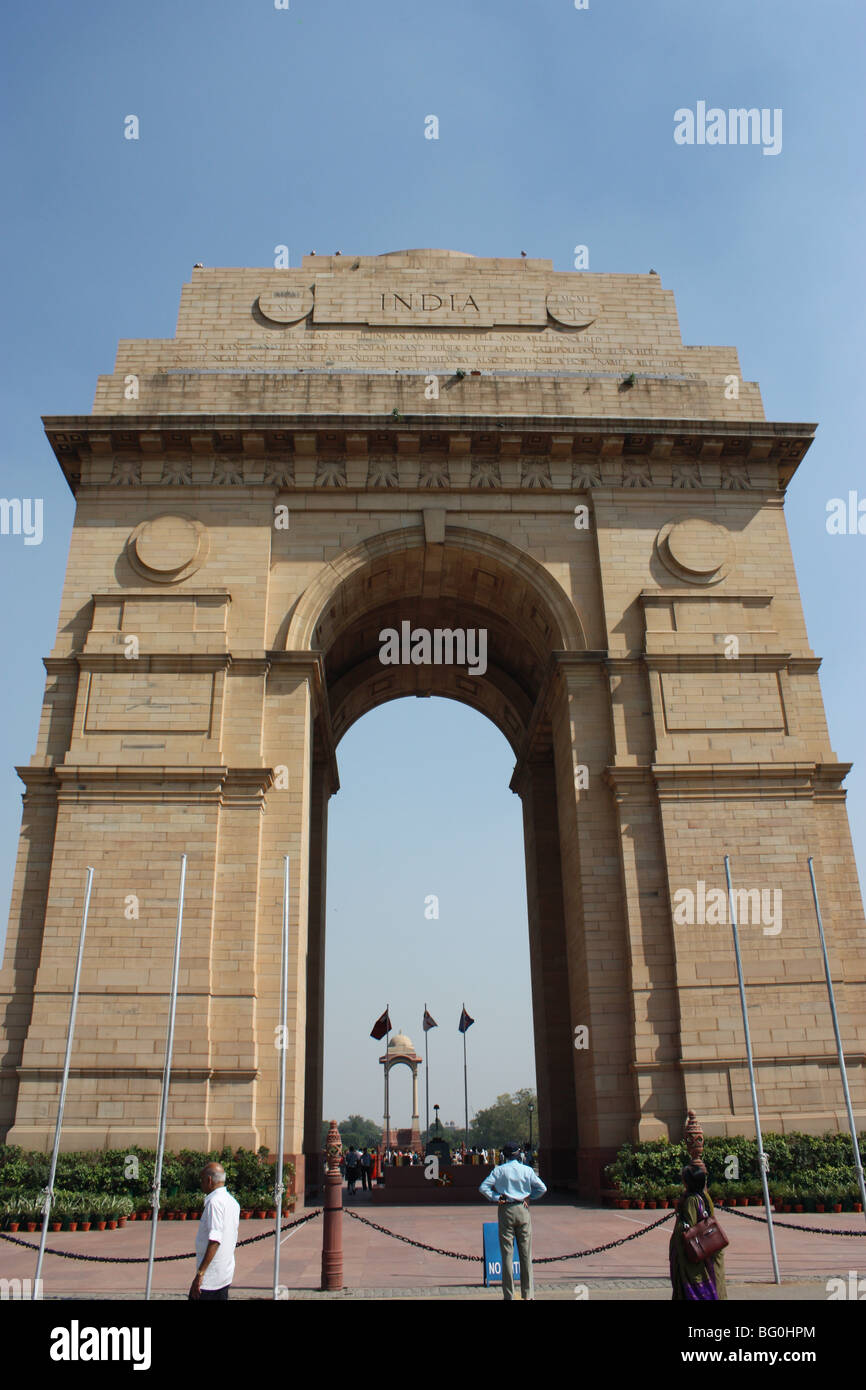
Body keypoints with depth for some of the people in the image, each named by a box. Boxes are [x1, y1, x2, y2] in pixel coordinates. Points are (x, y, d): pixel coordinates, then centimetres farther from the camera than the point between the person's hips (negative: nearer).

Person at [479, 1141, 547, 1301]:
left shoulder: (499, 1170, -3)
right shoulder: (526, 1170, 1)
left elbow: (484, 1187, -9)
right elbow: (542, 1188, 1)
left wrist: (496, 1198, -3)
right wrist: (529, 1197, 8)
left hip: (506, 1210, -1)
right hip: (523, 1210, 1)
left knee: (507, 1253, 3)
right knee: (526, 1253, 9)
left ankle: (508, 1295, 5)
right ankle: (528, 1293, 13)